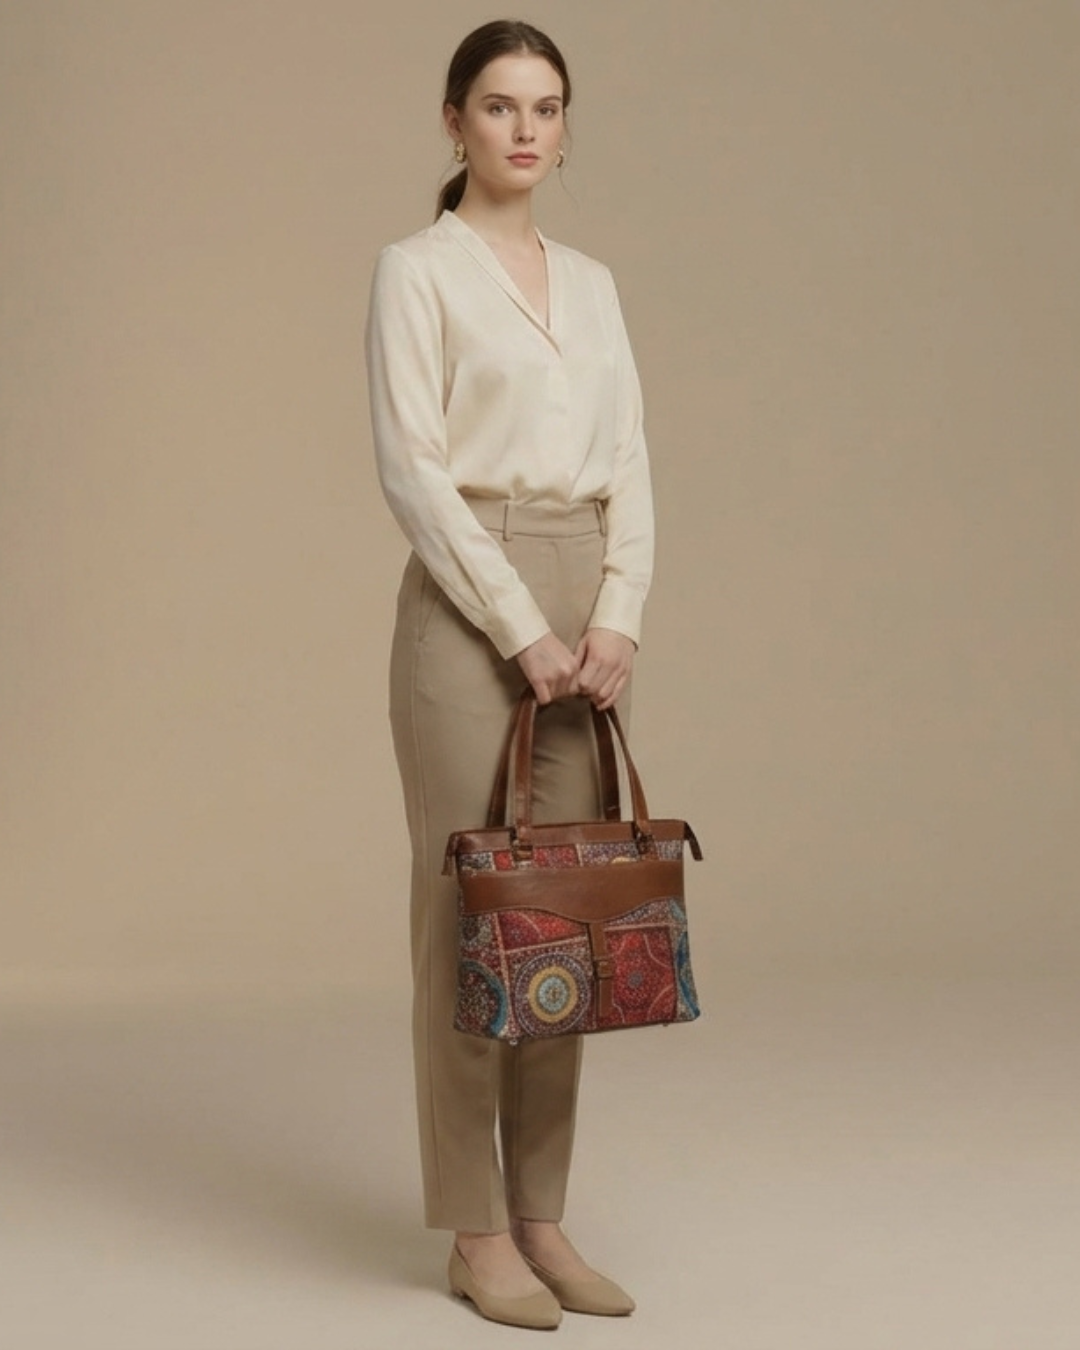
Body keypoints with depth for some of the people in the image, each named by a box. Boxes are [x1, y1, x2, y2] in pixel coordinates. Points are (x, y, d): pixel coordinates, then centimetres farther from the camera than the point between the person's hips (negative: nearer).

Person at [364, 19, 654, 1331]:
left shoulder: (591, 282, 15)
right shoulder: (415, 269, -4)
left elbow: (627, 466, 10)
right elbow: (413, 469, -13)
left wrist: (616, 619, -4)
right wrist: (521, 631, -16)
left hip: (583, 609, 7)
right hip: (467, 603, -6)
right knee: (468, 908, -2)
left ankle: (543, 1218, 18)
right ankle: (475, 1232, 8)